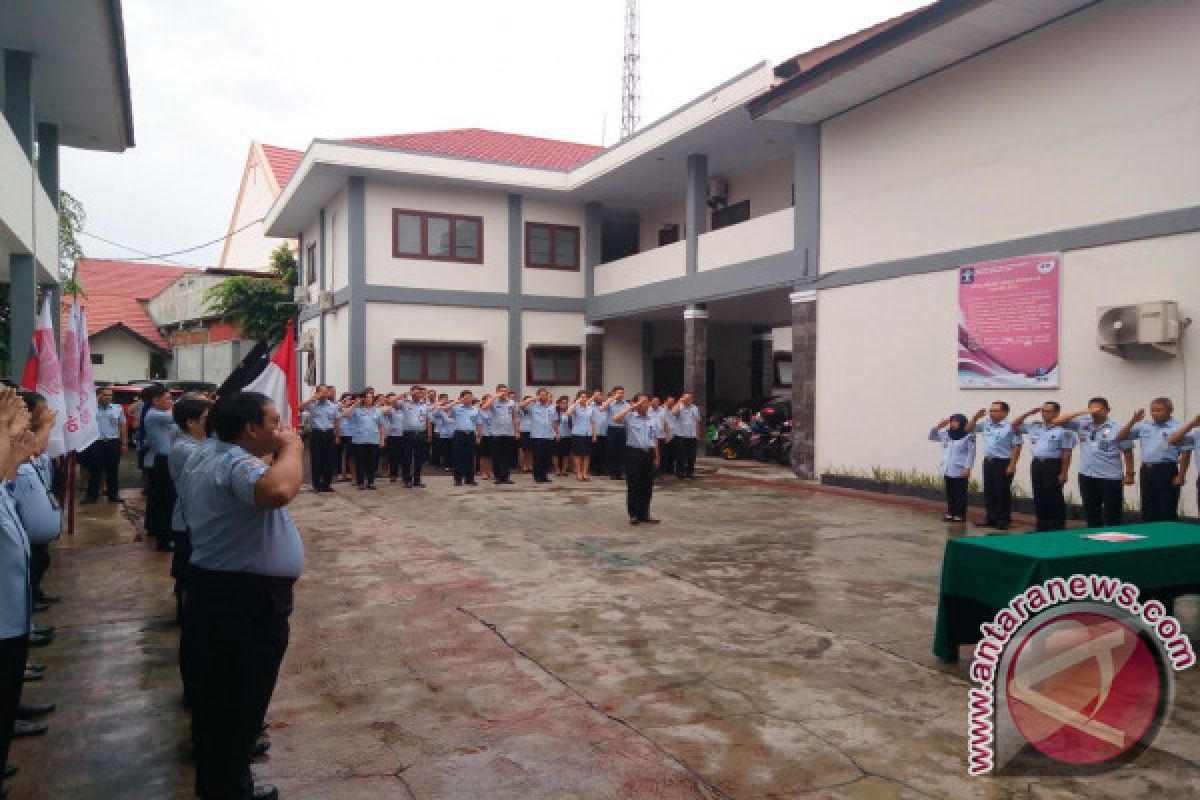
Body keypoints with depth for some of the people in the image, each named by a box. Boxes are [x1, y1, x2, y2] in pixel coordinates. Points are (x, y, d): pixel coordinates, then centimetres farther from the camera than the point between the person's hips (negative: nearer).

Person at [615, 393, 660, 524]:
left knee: (647, 486, 7)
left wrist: (656, 457, 13)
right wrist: (630, 407, -15)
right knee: (633, 485, 0)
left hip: (648, 454, 4)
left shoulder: (652, 420, 13)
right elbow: (616, 418, -21)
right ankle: (634, 514, 8)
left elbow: (655, 439, 16)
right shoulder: (629, 417, -1)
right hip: (634, 453, -4)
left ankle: (644, 514, 17)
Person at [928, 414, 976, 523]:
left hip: (960, 471, -6)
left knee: (960, 493, 0)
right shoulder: (946, 434, 9)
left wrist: (967, 468, -16)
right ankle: (951, 513, 19)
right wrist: (938, 427, 3)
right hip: (947, 470, 6)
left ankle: (960, 515, 6)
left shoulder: (968, 436, -9)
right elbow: (931, 437, 19)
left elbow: (971, 453, -10)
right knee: (950, 493, 11)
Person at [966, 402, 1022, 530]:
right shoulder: (986, 424, 9)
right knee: (989, 492, 11)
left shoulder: (1010, 427, -10)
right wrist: (976, 417, 2)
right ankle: (991, 518, 20)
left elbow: (1016, 447, -12)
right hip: (988, 461, 7)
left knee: (1003, 493, -2)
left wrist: (1012, 465, -17)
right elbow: (969, 429, 17)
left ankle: (1004, 520, 6)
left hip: (1003, 463, -7)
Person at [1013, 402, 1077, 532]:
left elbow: (1066, 453, -9)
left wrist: (1063, 473, -13)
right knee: (1039, 498, 10)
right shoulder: (1034, 426, 10)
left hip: (1053, 465, -6)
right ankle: (1042, 526, 18)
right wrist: (1029, 413, 6)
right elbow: (1015, 426, 16)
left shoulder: (1063, 430, -7)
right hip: (1037, 464, 6)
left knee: (1054, 498, -2)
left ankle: (1058, 528, 5)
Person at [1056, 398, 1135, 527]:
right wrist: (1082, 412, -9)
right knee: (1091, 513, 13)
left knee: (1112, 514, 2)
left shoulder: (1116, 428, -4)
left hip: (1110, 477, -4)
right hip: (1087, 476, 4)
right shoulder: (1082, 424, 5)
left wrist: (1129, 473, -4)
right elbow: (1058, 421, -3)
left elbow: (1127, 452, -1)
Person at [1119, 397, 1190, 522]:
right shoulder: (1144, 425, 10)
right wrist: (1133, 421, -4)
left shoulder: (1178, 427, -3)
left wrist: (1181, 475, -11)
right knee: (1148, 511, 11)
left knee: (1167, 512, -2)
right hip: (1146, 470, 5)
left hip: (1167, 471, -5)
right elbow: (1121, 437, 8)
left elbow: (1185, 453, -6)